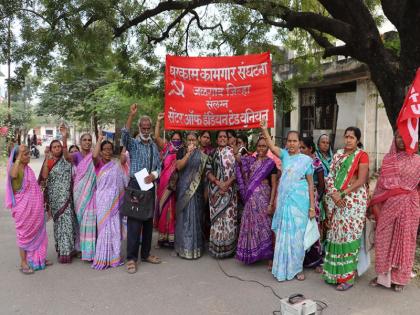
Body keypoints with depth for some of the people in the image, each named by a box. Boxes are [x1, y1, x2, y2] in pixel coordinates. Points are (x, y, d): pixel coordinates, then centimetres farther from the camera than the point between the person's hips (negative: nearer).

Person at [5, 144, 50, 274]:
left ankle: (36, 258, 29)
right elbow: (13, 175, -39)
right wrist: (19, 156, -35)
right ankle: (23, 262, 14)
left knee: (37, 232, 15)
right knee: (24, 234, 2)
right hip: (23, 208, -7)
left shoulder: (28, 168, 10)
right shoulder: (14, 167, -12)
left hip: (35, 207, 7)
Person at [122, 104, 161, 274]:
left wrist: (154, 175, -8)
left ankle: (146, 254, 22)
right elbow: (125, 134, -22)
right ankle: (131, 258, 1)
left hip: (150, 186, 5)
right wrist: (131, 115, -30)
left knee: (149, 221, 10)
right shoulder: (133, 143, 0)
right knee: (134, 222, -6)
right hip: (135, 185, -5)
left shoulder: (154, 146, 13)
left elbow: (159, 166, 13)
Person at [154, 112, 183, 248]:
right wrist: (159, 121, -6)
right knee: (163, 207, 4)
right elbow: (156, 137, -2)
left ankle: (172, 236, 10)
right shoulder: (166, 148, 8)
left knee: (172, 209, 3)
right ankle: (163, 236, 13)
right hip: (164, 183, 1)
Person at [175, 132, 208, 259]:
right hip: (184, 188, -1)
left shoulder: (202, 155, 7)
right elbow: (179, 166, -12)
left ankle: (195, 247, 13)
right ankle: (183, 246, 12)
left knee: (195, 216, 3)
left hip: (197, 189, 1)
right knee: (184, 215, 2)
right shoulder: (182, 151, 3)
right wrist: (188, 153, -20)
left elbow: (205, 172, 9)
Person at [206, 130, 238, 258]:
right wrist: (218, 183, -11)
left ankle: (228, 247, 8)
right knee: (216, 217, 2)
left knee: (229, 216, -3)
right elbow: (208, 171, 4)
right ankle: (216, 246, 12)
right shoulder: (213, 154, 10)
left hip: (229, 190, -2)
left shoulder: (232, 152, 4)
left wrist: (227, 183, -14)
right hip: (215, 190, 2)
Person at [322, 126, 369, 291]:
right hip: (335, 199, 5)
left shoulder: (362, 156, -3)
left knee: (348, 234, -4)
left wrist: (343, 194, -15)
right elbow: (330, 176, 7)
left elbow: (361, 181, -11)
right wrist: (333, 193, -9)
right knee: (335, 234, 9)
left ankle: (347, 277, 6)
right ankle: (333, 272, 20)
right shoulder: (338, 154, 13)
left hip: (353, 199, -5)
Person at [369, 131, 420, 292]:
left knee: (403, 240, 5)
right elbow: (381, 183, 8)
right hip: (387, 205, 2)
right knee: (384, 239, 4)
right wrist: (376, 203, 3)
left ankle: (399, 278, 16)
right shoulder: (388, 159, 8)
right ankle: (383, 274, 17)